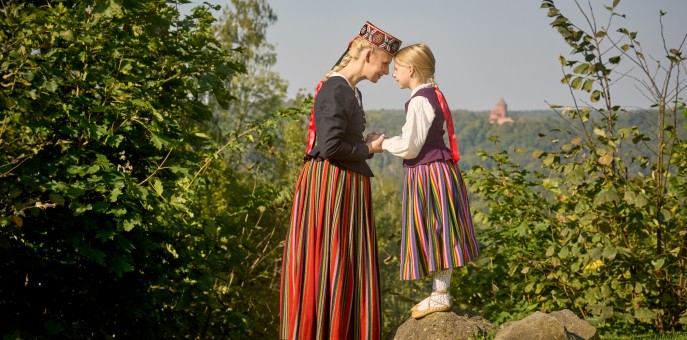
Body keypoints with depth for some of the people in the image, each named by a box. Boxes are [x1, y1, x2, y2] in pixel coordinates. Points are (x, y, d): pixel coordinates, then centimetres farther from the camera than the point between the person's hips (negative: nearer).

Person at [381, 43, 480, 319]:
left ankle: (441, 296, 2)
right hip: (436, 170, 10)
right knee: (435, 236, 13)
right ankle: (439, 291, 20)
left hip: (429, 173, -10)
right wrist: (390, 142, 14)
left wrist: (384, 144, -2)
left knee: (436, 234, -4)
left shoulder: (420, 100, -17)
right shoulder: (432, 95, 14)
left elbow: (409, 147, -17)